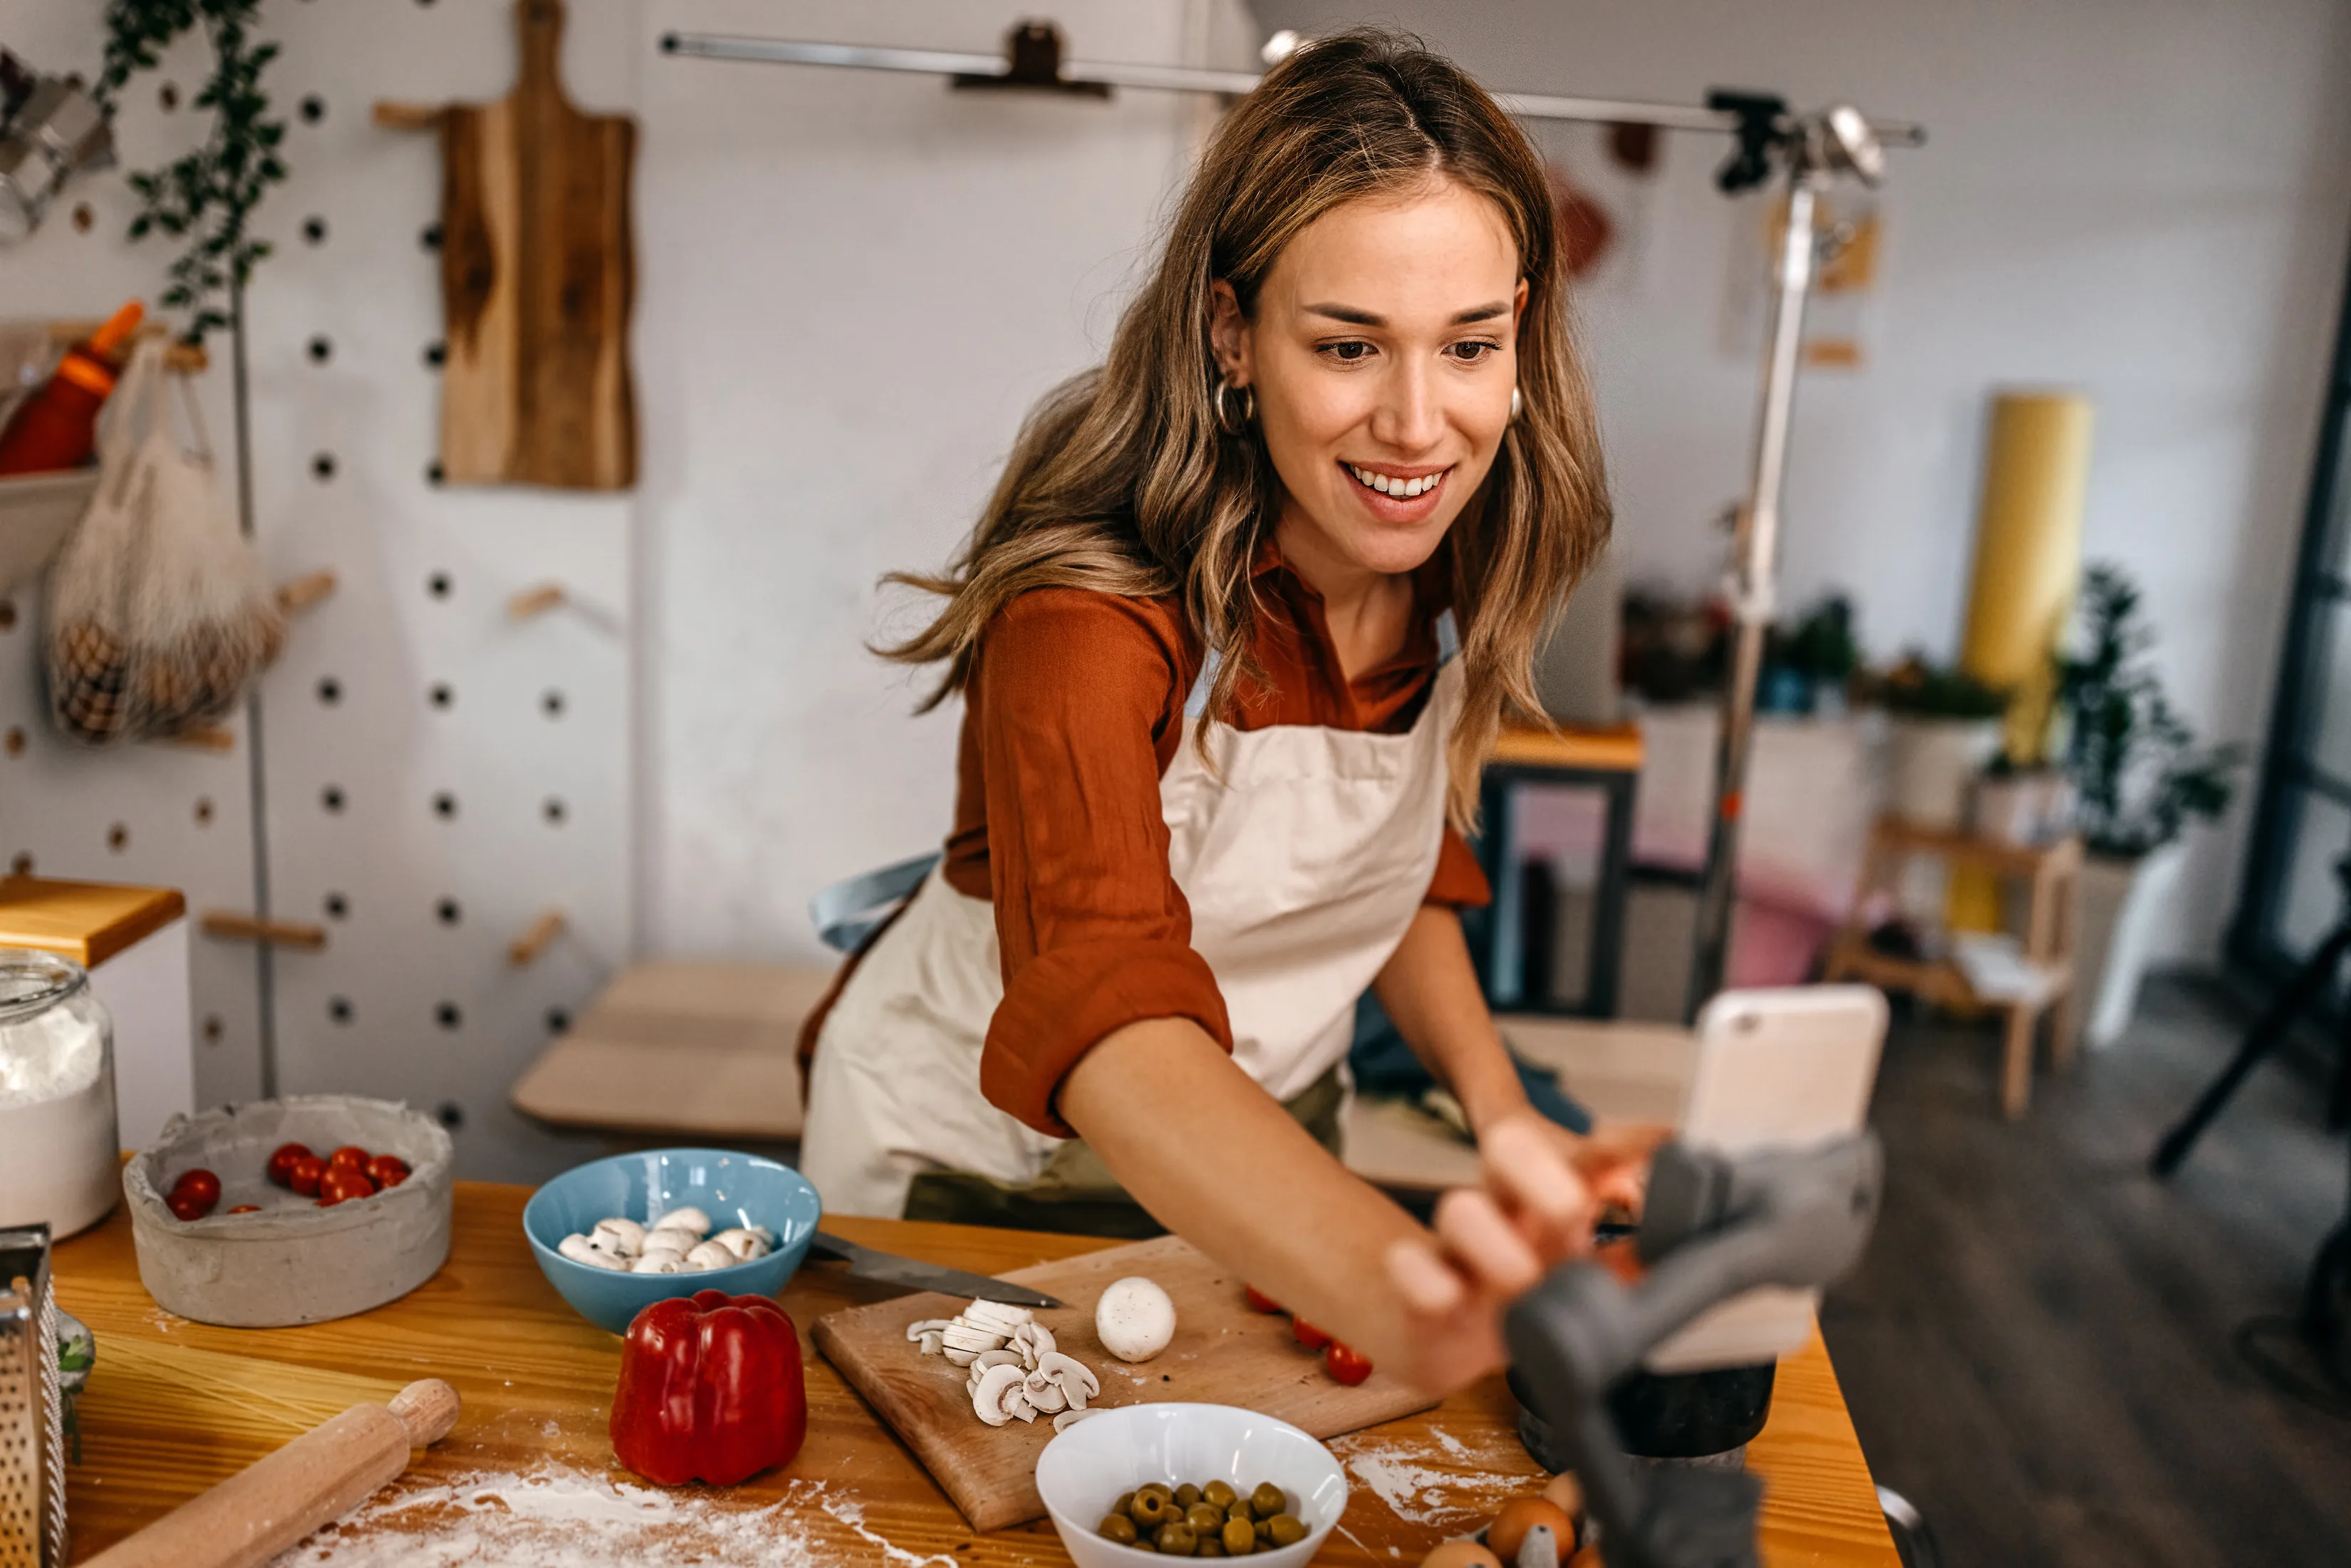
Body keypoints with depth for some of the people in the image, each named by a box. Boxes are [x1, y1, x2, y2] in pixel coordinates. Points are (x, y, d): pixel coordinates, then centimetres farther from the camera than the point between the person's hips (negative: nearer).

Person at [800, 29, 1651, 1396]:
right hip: (976, 1163, -4)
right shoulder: (1090, 616, -35)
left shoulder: (1457, 575, -15)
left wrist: (1506, 1120, -13)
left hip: (1269, 1132, 5)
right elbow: (1104, 1021, -51)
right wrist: (1395, 1292, -69)